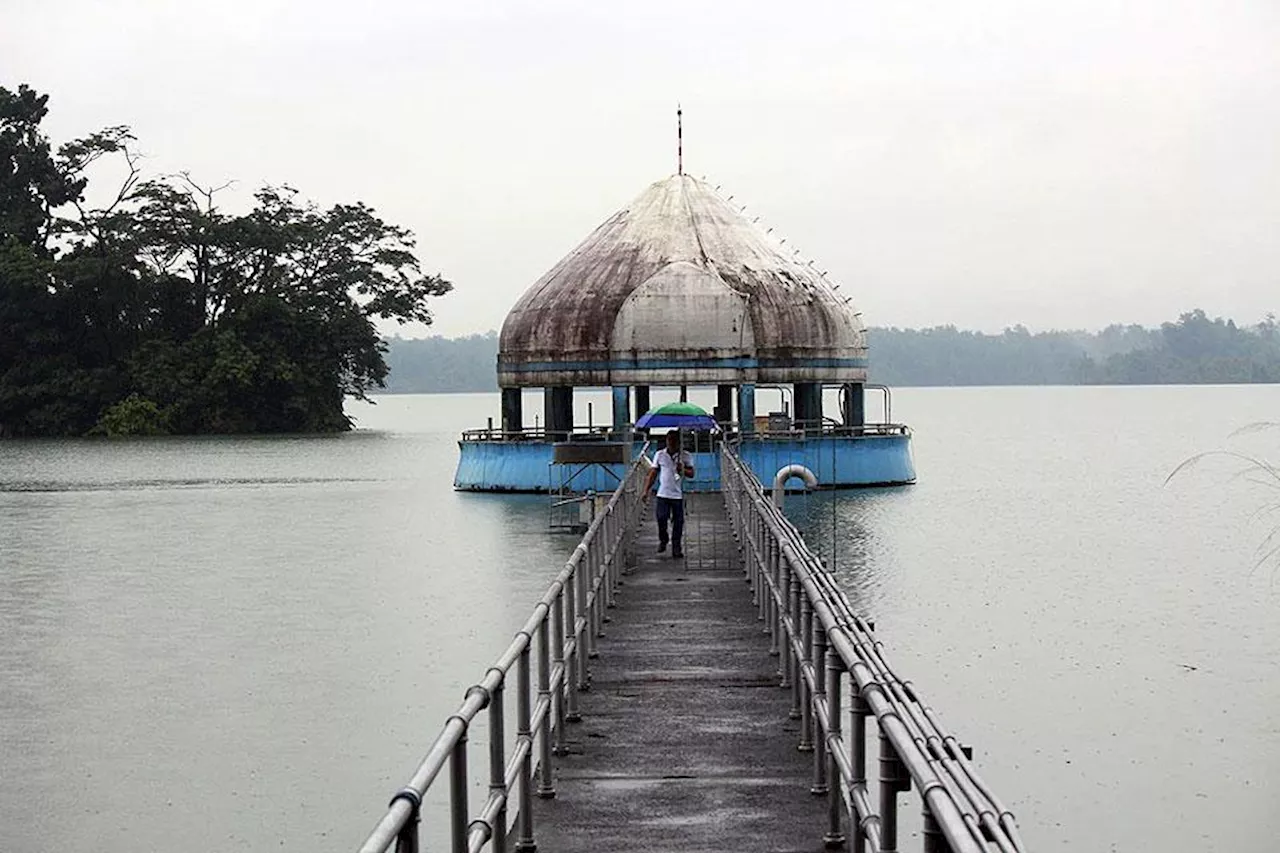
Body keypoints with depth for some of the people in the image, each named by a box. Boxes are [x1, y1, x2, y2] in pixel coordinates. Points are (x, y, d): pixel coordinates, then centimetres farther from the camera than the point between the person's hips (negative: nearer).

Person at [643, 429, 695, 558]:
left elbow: (691, 473, 2)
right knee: (661, 518, -10)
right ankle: (662, 541, 15)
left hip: (678, 495, -1)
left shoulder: (685, 456, 2)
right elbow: (653, 474, 9)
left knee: (678, 522, 0)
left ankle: (676, 548, 10)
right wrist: (646, 490, 3)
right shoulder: (659, 455, 6)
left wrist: (683, 470, -20)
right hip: (663, 493, 1)